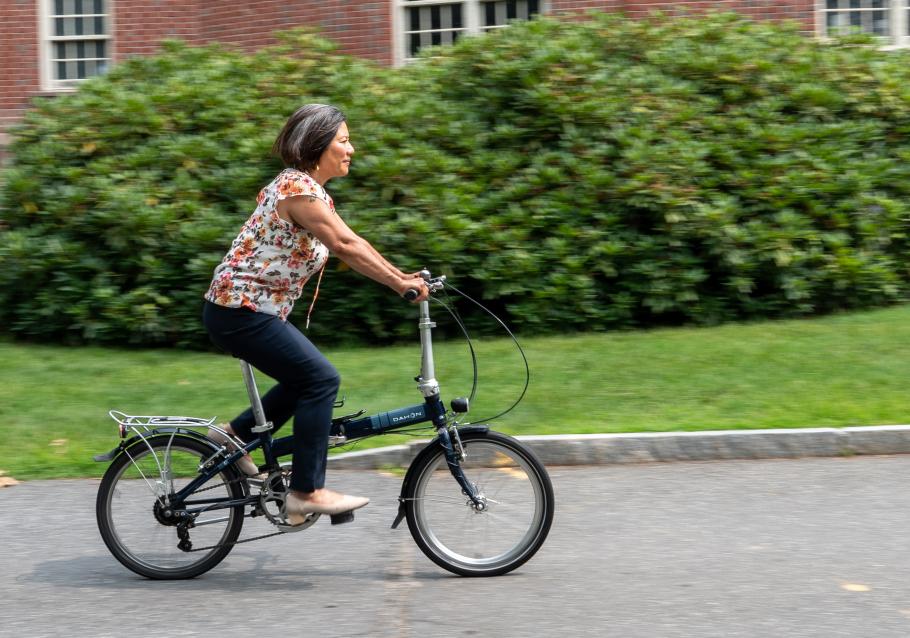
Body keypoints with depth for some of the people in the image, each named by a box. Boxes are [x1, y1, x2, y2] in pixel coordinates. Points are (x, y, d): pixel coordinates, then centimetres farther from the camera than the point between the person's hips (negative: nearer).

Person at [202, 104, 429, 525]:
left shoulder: (308, 188, 15)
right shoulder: (299, 188, -17)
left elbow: (348, 246, 15)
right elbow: (346, 246, -24)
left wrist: (399, 277, 9)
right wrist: (399, 282, -21)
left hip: (249, 309, 11)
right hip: (240, 311, -11)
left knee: (307, 380, 16)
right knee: (321, 379, -11)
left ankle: (235, 436, 23)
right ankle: (307, 492, -8)